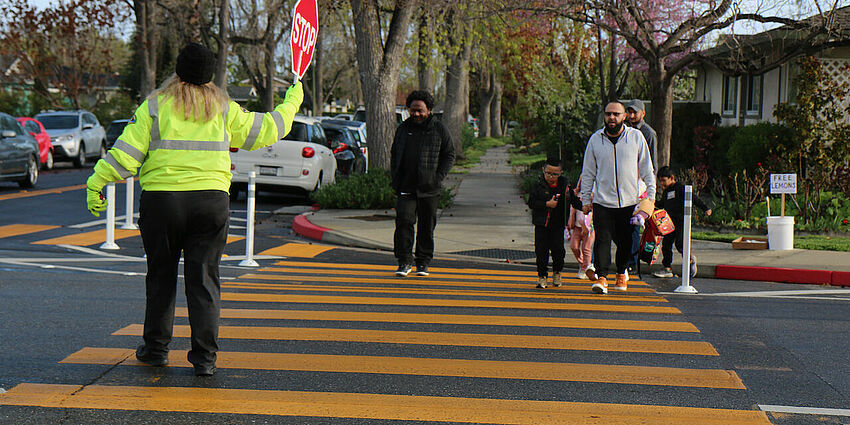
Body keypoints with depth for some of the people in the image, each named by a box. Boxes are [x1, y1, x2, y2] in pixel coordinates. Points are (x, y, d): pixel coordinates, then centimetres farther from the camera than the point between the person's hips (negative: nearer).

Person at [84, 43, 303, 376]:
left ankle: (156, 348, 23)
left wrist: (96, 183, 4)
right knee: (204, 279, 4)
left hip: (161, 200, -1)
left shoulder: (155, 107, 0)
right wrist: (291, 102, 34)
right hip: (212, 200, 1)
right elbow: (264, 131, 18)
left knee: (161, 276, 13)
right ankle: (204, 357, 0)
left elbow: (126, 153, -4)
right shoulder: (223, 109, 6)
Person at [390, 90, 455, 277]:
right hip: (405, 187, 2)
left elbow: (449, 154, 4)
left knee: (426, 226, 5)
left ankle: (423, 262, 16)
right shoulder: (403, 128, 11)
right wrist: (395, 177, 8)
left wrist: (438, 178, -6)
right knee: (403, 221, -10)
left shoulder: (439, 129, 1)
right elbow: (394, 153, 20)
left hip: (429, 189, -2)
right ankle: (404, 261, -4)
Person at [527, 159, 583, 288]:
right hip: (542, 224, -1)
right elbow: (531, 203, -11)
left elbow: (574, 200, 13)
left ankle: (557, 272, 20)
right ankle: (542, 276, 12)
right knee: (542, 251, 0)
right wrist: (547, 204, -19)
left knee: (558, 249, -4)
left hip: (558, 225, 1)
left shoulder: (565, 185, 3)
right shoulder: (538, 186, -5)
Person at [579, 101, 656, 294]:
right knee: (602, 239, -11)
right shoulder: (595, 139, 4)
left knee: (625, 241, 8)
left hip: (629, 201, 0)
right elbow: (588, 172, 10)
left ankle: (621, 273, 28)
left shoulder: (636, 137, 3)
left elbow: (646, 168, 8)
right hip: (602, 201, 0)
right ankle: (601, 278, -13)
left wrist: (651, 195, 5)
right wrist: (586, 200, 7)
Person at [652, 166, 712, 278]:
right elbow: (662, 204, 27)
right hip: (670, 223, 8)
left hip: (681, 221, -8)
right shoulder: (666, 192, 16)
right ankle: (667, 268, 7)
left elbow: (694, 199, -8)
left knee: (679, 243, -13)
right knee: (666, 244, 3)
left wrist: (705, 208, -11)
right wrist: (654, 202, 7)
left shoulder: (680, 188, -7)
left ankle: (690, 259, 13)